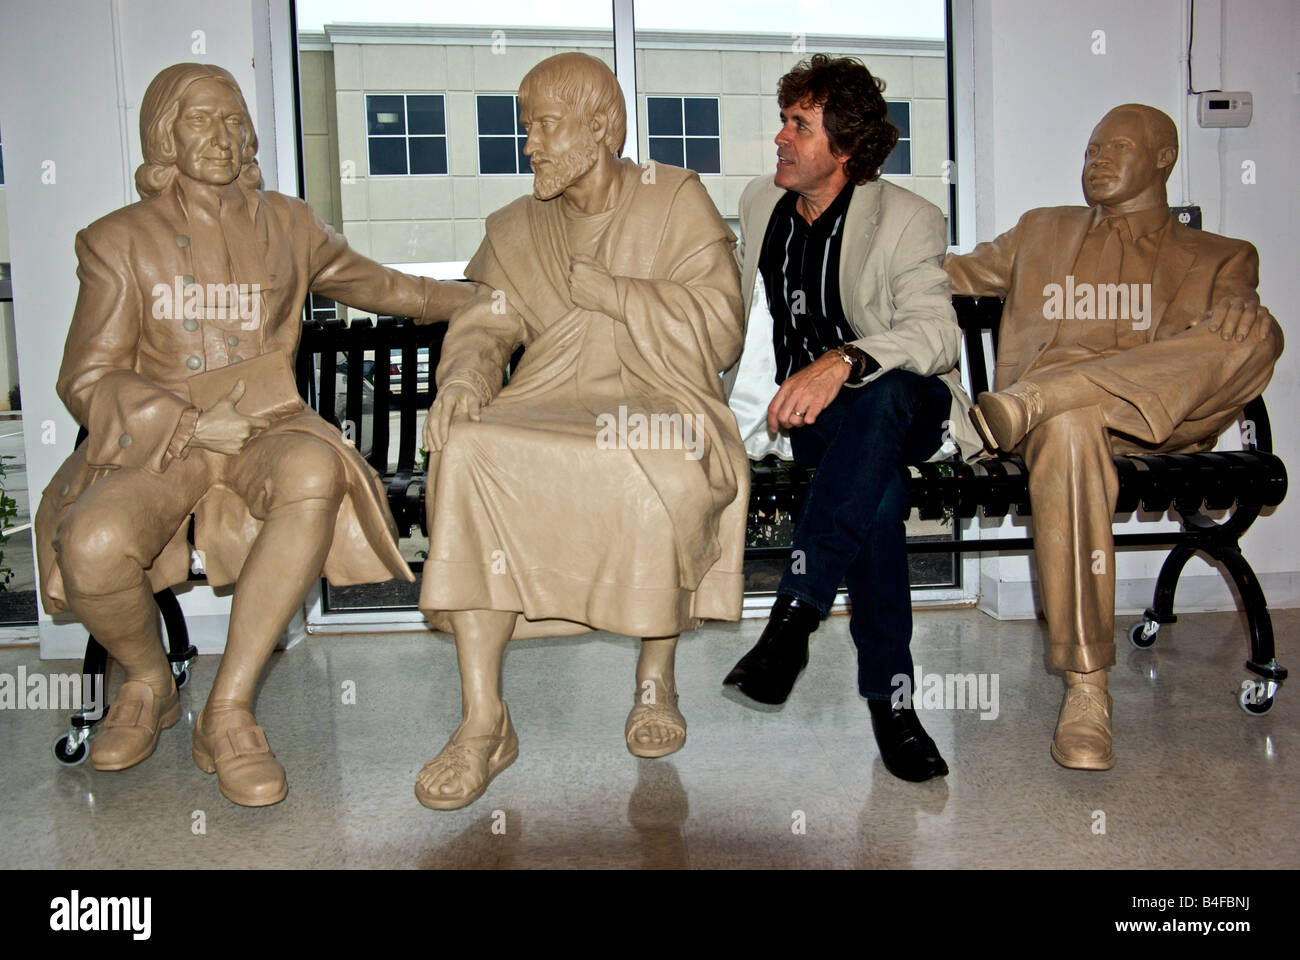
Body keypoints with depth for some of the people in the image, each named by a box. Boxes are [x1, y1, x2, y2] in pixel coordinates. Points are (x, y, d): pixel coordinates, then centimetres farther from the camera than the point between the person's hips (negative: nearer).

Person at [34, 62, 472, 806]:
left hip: (265, 426, 1)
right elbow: (86, 379, 3)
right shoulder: (121, 240, 7)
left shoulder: (286, 226, 14)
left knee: (315, 469, -37)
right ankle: (149, 684, 4)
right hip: (153, 438, -1)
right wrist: (191, 422, -13)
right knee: (93, 546, -33)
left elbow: (383, 286, 28)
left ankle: (228, 711, -26)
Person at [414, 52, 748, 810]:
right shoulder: (519, 229, 17)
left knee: (661, 472, -37)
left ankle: (658, 675, -9)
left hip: (661, 405, -3)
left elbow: (717, 329, -5)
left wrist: (596, 286, -7)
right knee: (467, 454, -27)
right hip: (548, 408, 3)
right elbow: (486, 326, 7)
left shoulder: (676, 200, 6)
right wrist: (462, 378, -16)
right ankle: (484, 721, -24)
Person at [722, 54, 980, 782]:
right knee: (879, 485, -33)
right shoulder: (759, 204, 14)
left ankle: (794, 614, -43)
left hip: (904, 405, -2)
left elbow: (937, 333, -21)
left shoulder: (909, 220, -3)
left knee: (881, 400, -41)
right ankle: (891, 696, -29)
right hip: (804, 415, 3)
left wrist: (844, 360, -38)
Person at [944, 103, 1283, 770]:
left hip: (1162, 417, 0)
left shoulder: (1219, 259, 24)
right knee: (1070, 428, -39)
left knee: (1258, 329, -29)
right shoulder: (1041, 232, 31)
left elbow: (1234, 338, 6)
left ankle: (1025, 403, -43)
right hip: (1053, 411, 0)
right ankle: (1086, 688, -39)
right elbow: (962, 274, 31)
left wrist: (1237, 330, -18)